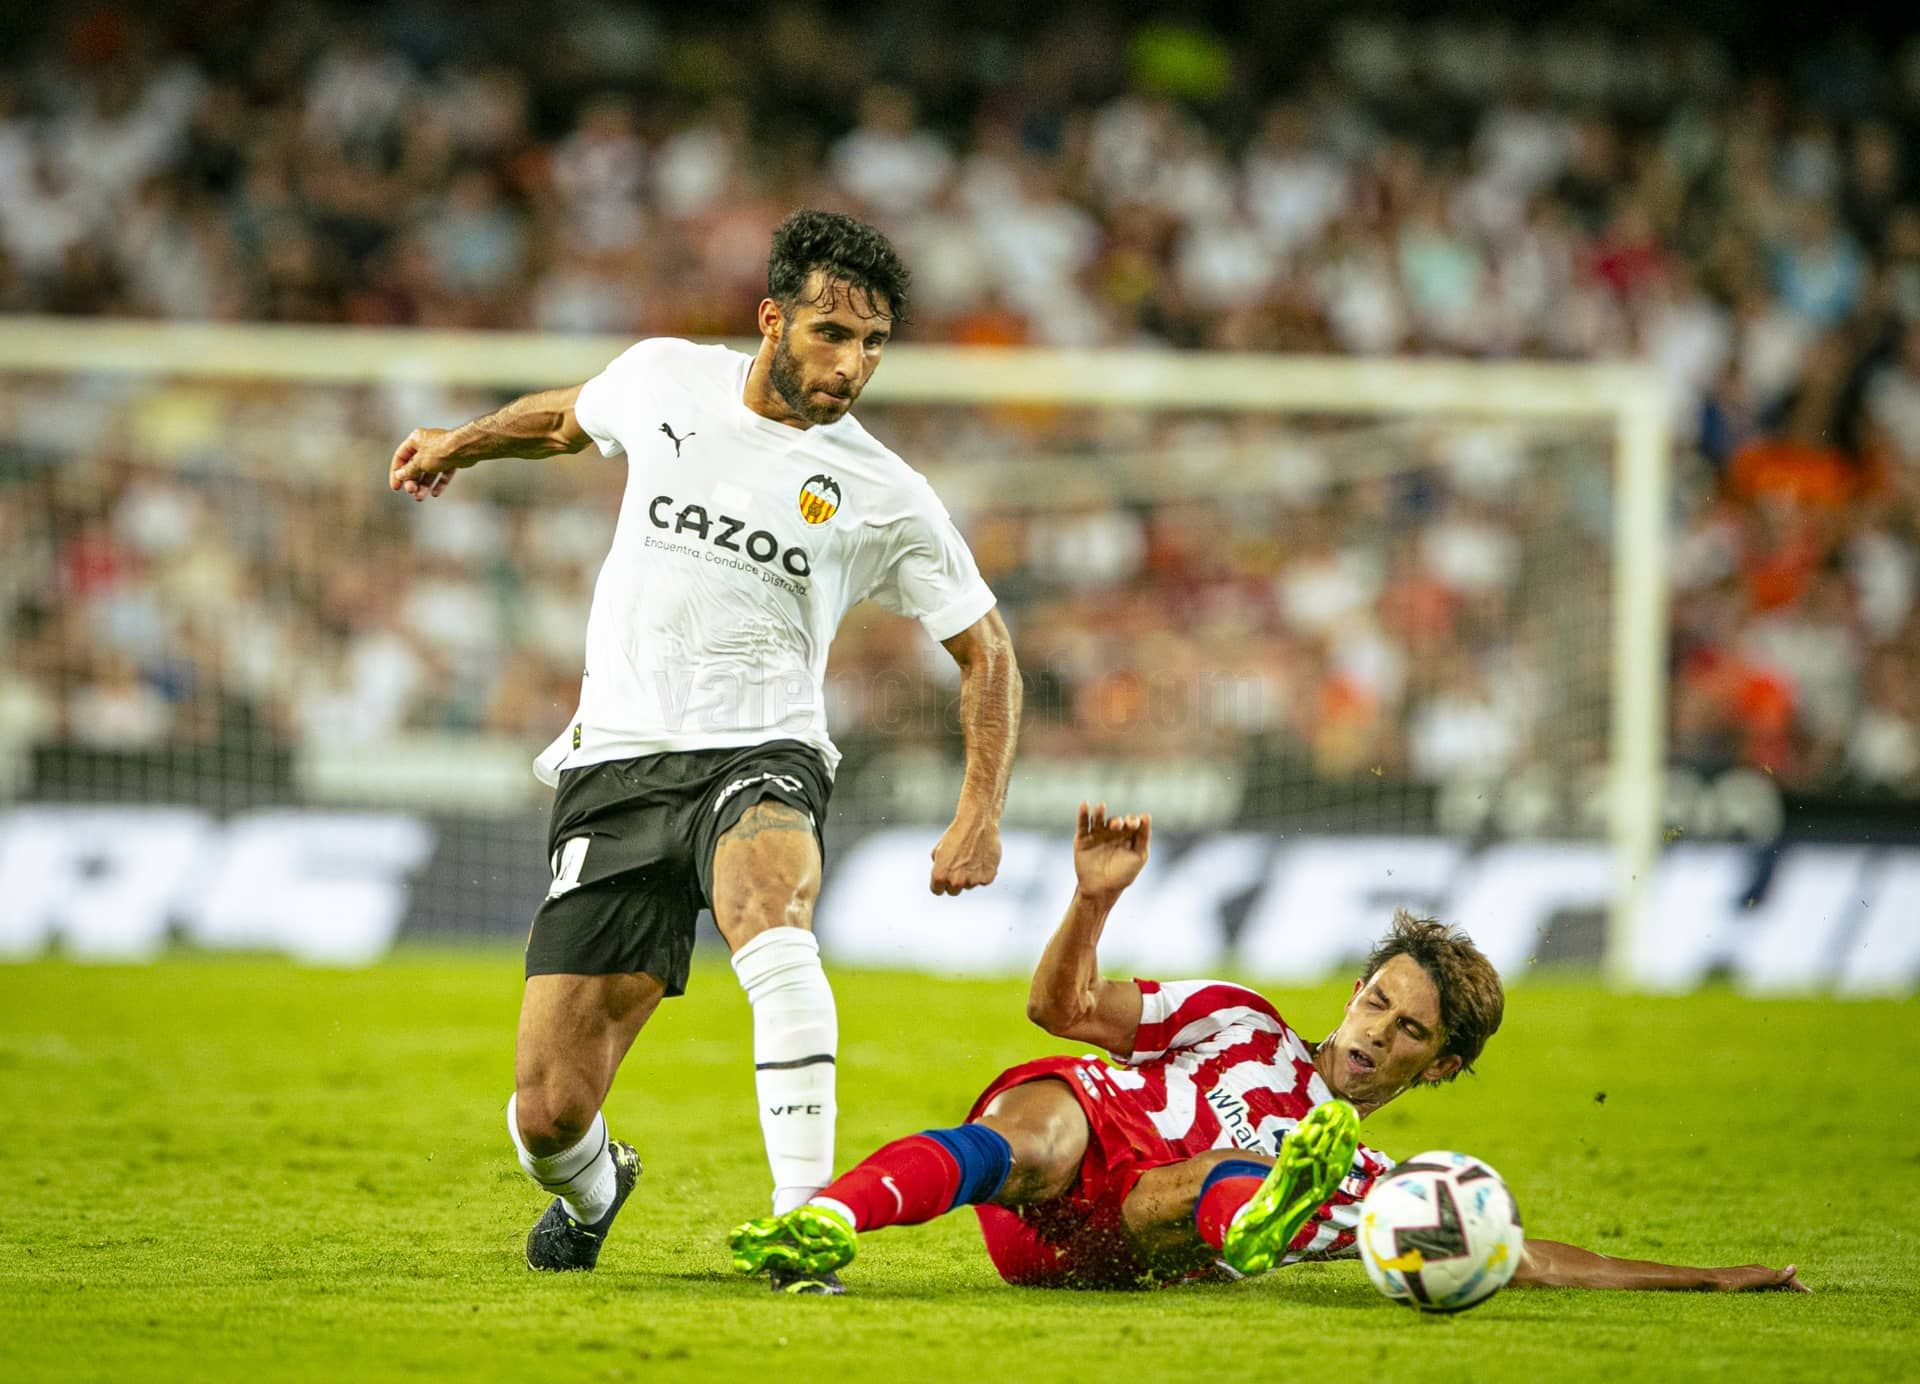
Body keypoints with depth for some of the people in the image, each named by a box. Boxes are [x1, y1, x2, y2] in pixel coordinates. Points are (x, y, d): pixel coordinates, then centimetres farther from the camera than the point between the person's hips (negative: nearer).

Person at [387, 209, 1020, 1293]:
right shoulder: (666, 380, 5)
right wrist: (465, 442, 44)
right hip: (617, 766, 2)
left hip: (760, 756, -2)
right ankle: (593, 1192, 33)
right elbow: (572, 417, 30)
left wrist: (982, 814, -2)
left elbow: (986, 650, 10)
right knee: (549, 1112, -5)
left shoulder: (884, 495, 0)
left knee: (770, 916, -41)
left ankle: (805, 1217, -42)